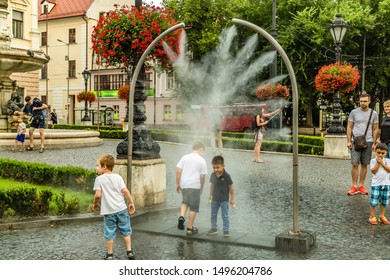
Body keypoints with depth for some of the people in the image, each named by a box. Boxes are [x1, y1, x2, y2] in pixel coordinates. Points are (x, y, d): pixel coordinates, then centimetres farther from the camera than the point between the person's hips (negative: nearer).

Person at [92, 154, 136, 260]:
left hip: (108, 211, -2)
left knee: (110, 232, 9)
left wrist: (95, 203, 6)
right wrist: (131, 203, 4)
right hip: (121, 208, 2)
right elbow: (125, 191, -4)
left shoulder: (99, 179, -6)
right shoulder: (118, 177, 1)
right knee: (125, 230, 13)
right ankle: (129, 251, 16)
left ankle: (110, 254, 17)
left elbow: (98, 195, -13)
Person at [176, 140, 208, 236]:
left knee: (185, 202, 26)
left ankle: (182, 217, 1)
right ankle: (190, 228, 10)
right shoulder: (202, 160, -2)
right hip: (195, 186, -3)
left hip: (184, 185, 4)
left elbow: (178, 171, 1)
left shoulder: (185, 157, 5)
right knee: (194, 208, 6)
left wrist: (177, 184, 9)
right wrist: (201, 188, 11)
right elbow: (202, 177, -3)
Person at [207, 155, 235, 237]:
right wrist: (210, 195, 13)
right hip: (215, 199, 5)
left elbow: (231, 187, -11)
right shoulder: (213, 175, -6)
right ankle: (214, 228, 30)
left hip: (224, 200, -5)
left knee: (225, 216, 4)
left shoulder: (226, 176, -19)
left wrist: (232, 199, -6)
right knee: (213, 214, 16)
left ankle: (226, 230, 15)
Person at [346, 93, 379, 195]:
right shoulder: (354, 112, 2)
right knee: (355, 164, -5)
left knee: (364, 165, 6)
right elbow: (349, 127, 5)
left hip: (368, 142, 1)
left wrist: (374, 143, 2)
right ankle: (354, 186, 0)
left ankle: (361, 186, 14)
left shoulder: (374, 113, 5)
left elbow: (375, 129, 8)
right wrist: (348, 141, -2)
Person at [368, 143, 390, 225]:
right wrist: (377, 163, -16)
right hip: (376, 184, -3)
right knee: (374, 201, -2)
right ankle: (372, 217, 9)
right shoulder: (373, 161, -3)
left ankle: (382, 216, 25)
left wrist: (382, 163, -15)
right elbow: (373, 171, -12)